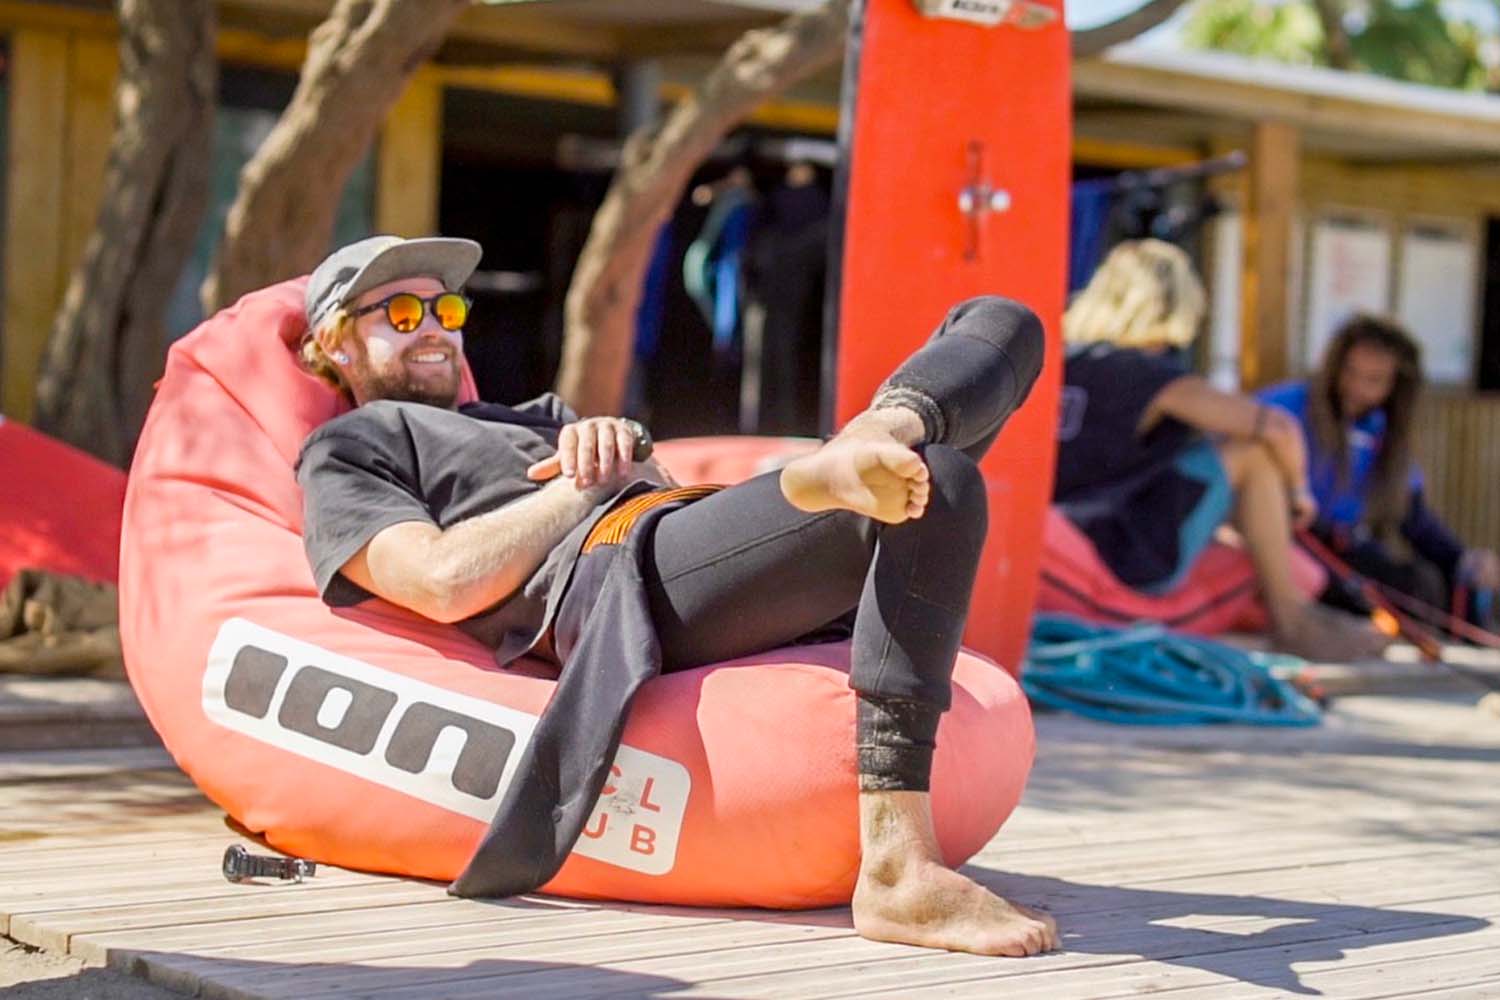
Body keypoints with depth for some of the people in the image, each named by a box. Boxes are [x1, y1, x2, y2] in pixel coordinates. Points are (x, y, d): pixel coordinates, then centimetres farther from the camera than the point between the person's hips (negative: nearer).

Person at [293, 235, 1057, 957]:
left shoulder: (530, 418, 43)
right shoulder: (345, 450, 19)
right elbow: (446, 582, -3)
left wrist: (617, 439, 3)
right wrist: (590, 482, 5)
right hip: (615, 569, -8)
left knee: (999, 325, 4)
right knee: (937, 485, -34)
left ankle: (876, 436, -33)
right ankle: (896, 873, -46)